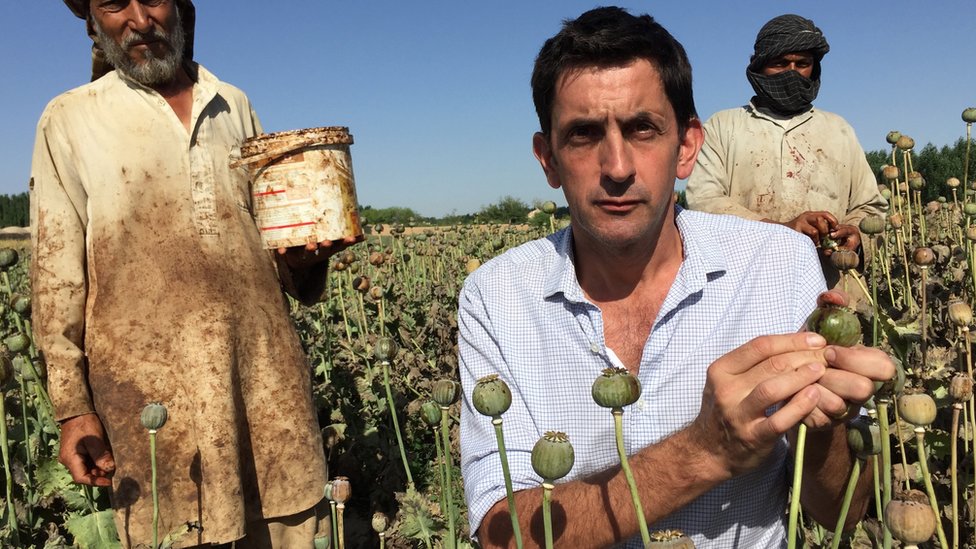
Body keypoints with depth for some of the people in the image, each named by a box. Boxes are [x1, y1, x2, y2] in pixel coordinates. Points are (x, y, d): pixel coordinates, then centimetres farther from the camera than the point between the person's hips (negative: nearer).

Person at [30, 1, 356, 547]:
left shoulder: (235, 106, 15)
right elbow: (57, 274, 3)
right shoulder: (69, 120, 6)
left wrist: (306, 251, -1)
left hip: (266, 367, 3)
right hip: (153, 384, -2)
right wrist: (73, 407, -3)